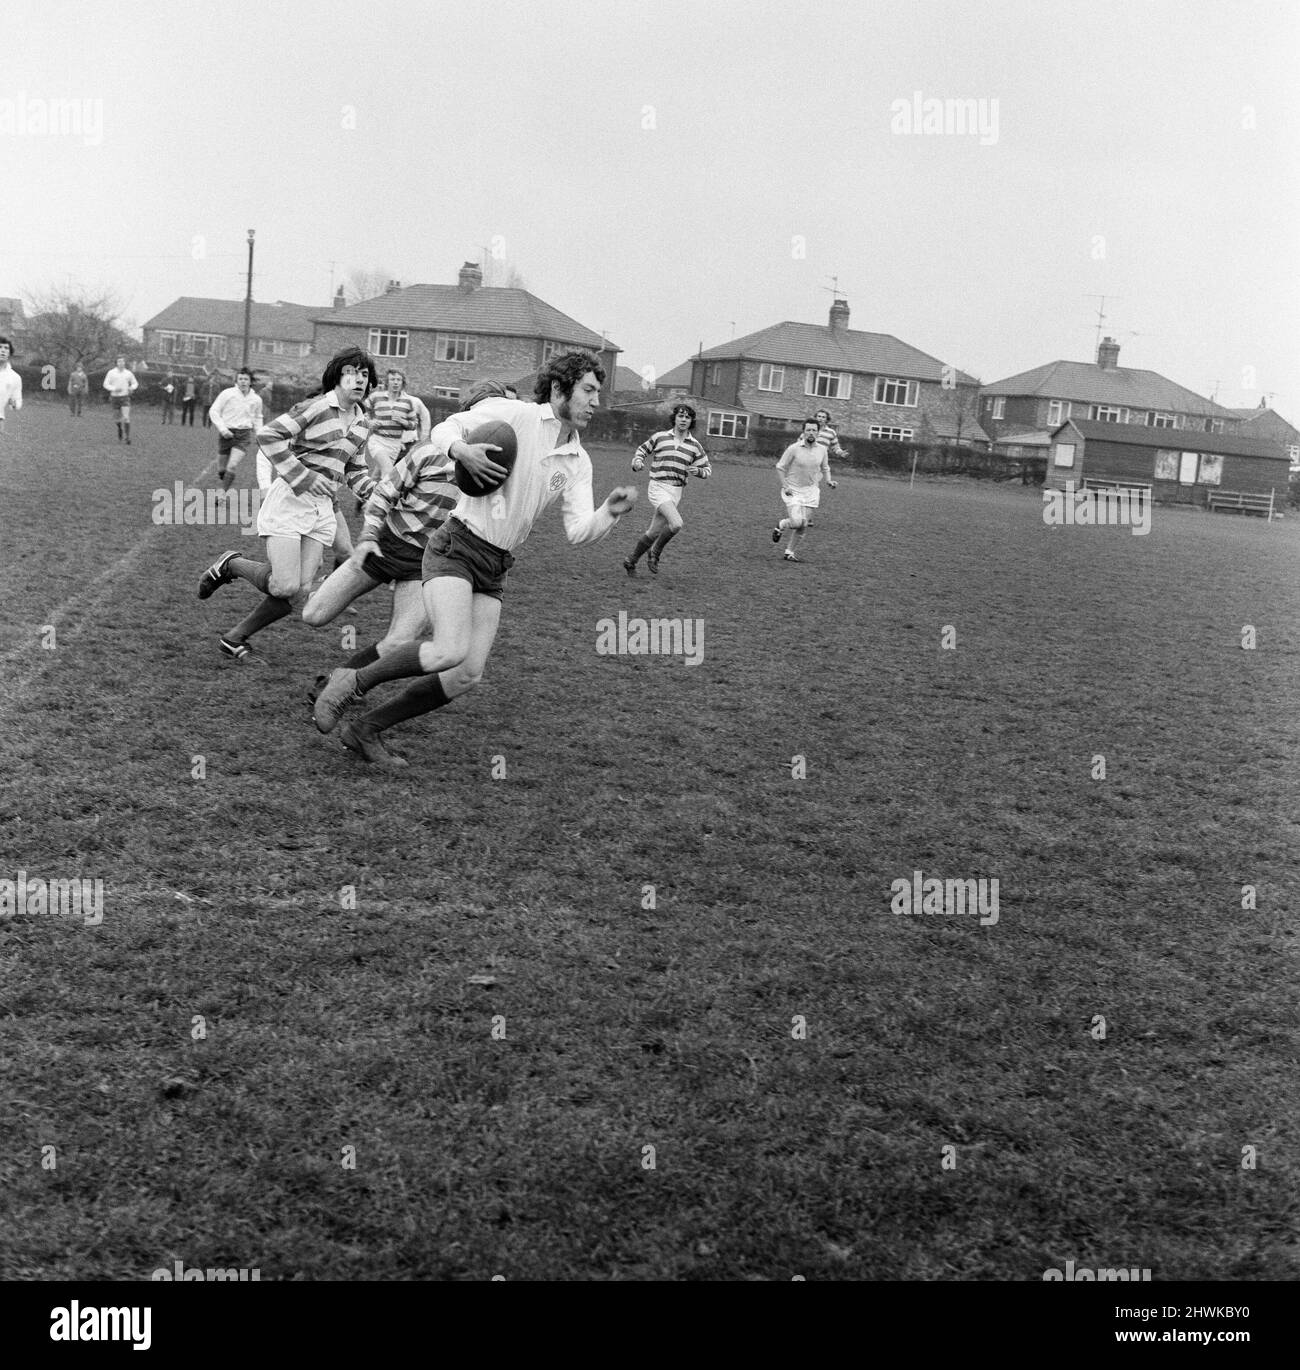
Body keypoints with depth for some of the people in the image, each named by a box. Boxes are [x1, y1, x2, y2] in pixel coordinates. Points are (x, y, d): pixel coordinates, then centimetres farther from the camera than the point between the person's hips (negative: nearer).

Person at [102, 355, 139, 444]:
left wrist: (132, 388, -10)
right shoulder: (111, 373, -3)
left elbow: (135, 383, 13)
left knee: (126, 417, -16)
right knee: (119, 417, 13)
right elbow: (106, 384, -4)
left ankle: (128, 438, -15)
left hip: (125, 397, -1)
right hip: (115, 397, 1)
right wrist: (114, 388, -21)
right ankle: (120, 430, 44)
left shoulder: (129, 373, 0)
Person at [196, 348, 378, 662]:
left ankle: (235, 638, 16)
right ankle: (229, 565, 10)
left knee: (296, 594, -1)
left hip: (322, 509, 7)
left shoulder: (361, 424, 14)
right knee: (285, 586, -18)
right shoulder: (317, 407, -9)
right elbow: (268, 436, -12)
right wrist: (302, 477, -17)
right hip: (290, 499, -7)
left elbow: (355, 469, 25)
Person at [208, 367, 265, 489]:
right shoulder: (227, 394, -6)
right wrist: (222, 429, -11)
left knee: (232, 467, -17)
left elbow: (257, 417, 23)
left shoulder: (256, 399, 4)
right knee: (221, 470, 5)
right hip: (226, 434, 0)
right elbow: (213, 411, -2)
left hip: (244, 435, 0)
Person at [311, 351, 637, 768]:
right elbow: (444, 429, -1)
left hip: (496, 569, 7)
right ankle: (353, 682, -3)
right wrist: (461, 450, -23)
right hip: (456, 547, -7)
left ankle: (367, 730, 12)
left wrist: (611, 512, -18)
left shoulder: (578, 462, 10)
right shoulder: (514, 413, -6)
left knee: (469, 674, -1)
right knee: (451, 651, -25)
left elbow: (579, 532, 2)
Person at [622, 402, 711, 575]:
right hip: (657, 488, -4)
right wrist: (637, 462, -5)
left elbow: (707, 470, 14)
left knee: (653, 533, 8)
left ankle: (631, 562, 28)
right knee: (676, 524, -25)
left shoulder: (694, 445, 7)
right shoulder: (659, 437, 1)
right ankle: (655, 552, -1)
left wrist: (698, 471, -9)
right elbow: (642, 450, 16)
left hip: (675, 492, 4)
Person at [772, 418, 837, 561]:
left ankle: (789, 552, 16)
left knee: (804, 524, 1)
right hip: (793, 491, -4)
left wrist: (829, 480, -1)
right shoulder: (793, 449, -12)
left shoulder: (822, 450, 1)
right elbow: (780, 467, -4)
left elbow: (825, 468, 18)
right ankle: (780, 526, 16)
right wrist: (785, 486, -13)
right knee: (796, 521, -19)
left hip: (810, 491, 4)